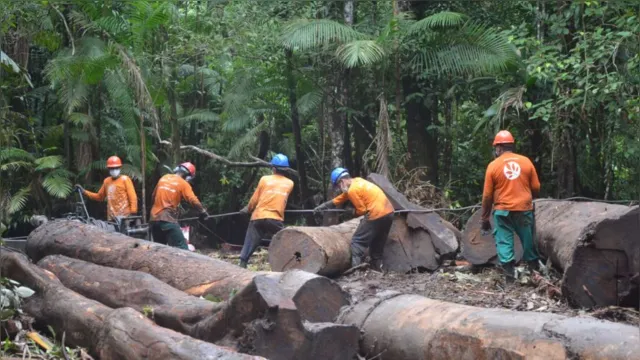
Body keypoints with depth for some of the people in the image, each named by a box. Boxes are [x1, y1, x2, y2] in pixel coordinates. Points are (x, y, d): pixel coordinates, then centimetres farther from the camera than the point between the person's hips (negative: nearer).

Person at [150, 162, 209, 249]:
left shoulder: (163, 178, 15)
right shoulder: (183, 183, -4)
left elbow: (154, 196, 26)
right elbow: (193, 200, -12)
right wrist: (203, 212, 1)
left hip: (154, 218, 7)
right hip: (168, 219, -7)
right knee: (182, 249, -9)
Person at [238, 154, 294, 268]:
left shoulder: (264, 179, 3)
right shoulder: (289, 184, 8)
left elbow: (254, 199, 8)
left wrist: (248, 209, 28)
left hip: (258, 217, 0)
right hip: (275, 219, 0)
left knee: (249, 244, 7)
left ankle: (242, 265, 3)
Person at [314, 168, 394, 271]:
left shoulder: (352, 190, -12)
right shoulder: (357, 181, 17)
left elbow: (362, 210, -10)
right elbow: (340, 199, 26)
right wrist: (323, 206, 28)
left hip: (377, 215, -10)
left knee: (357, 241, -4)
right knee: (377, 245, 19)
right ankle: (377, 269, 21)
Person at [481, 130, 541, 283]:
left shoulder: (493, 165, -4)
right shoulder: (526, 161, 1)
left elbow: (487, 195, -3)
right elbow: (536, 188, 4)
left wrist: (485, 218, 5)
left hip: (503, 211, -2)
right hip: (524, 209, 2)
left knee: (504, 242, 2)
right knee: (528, 241, 14)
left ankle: (509, 274, -5)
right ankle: (534, 270, 22)